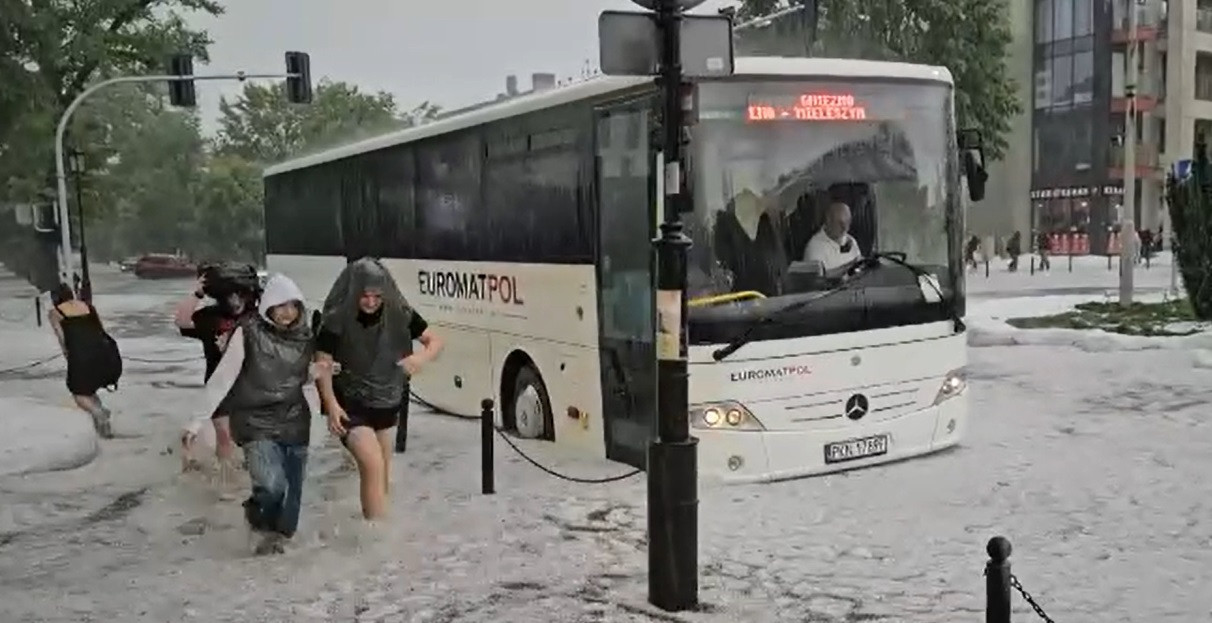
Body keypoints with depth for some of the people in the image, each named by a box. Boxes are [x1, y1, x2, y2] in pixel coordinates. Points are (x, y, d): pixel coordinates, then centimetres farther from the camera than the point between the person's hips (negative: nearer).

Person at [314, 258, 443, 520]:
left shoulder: (399, 314, -10)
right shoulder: (337, 320, -17)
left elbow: (435, 341, -4)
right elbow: (323, 365, -14)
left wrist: (422, 357, -26)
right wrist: (331, 404, -27)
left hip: (386, 405, 5)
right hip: (351, 406, -5)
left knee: (382, 475, 16)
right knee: (373, 466, -23)